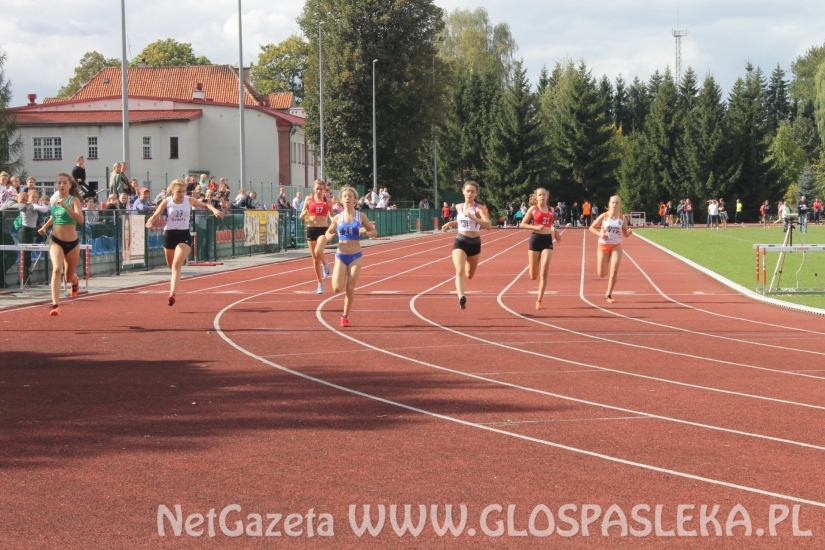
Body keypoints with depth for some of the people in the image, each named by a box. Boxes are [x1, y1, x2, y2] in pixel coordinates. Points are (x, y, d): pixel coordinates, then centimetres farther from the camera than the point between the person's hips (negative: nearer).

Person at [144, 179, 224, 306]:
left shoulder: (189, 200, -1)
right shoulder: (166, 202, -4)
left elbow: (205, 205, 13)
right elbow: (155, 216, -5)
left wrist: (214, 210, -8)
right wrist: (150, 222, -28)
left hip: (184, 235, -1)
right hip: (169, 235, 1)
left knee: (176, 265, -19)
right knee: (171, 265, 17)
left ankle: (172, 294, -27)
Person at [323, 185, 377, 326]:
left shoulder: (361, 216, -2)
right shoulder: (338, 218, 1)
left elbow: (375, 232, 3)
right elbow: (328, 233, 13)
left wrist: (366, 232, -19)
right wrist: (329, 237, -11)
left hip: (355, 257, -1)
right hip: (341, 256, 1)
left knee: (350, 289, 0)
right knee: (337, 288, -10)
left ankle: (345, 316, 16)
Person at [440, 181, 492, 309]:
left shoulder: (479, 208, -9)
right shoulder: (459, 207, 6)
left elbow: (488, 225, -24)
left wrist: (472, 217, -33)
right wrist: (450, 223, 7)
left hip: (475, 243, -1)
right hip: (460, 242, 1)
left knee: (469, 275, 18)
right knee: (460, 271, -24)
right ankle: (461, 297, -37)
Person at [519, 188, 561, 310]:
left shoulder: (550, 210, 11)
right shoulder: (533, 209, -2)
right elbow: (522, 224, -3)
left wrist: (554, 232, 9)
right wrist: (535, 227, -17)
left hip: (547, 240, 2)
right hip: (535, 239, -2)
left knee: (544, 273, -9)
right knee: (533, 276, 3)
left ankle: (539, 301, -5)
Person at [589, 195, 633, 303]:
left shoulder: (622, 218, -2)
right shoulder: (604, 216, -8)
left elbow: (625, 235, 6)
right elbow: (591, 228, -1)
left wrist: (629, 232, -17)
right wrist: (600, 234, -19)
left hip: (616, 246, 1)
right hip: (603, 245, -1)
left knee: (614, 270, -16)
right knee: (602, 274, 4)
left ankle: (609, 295, -3)